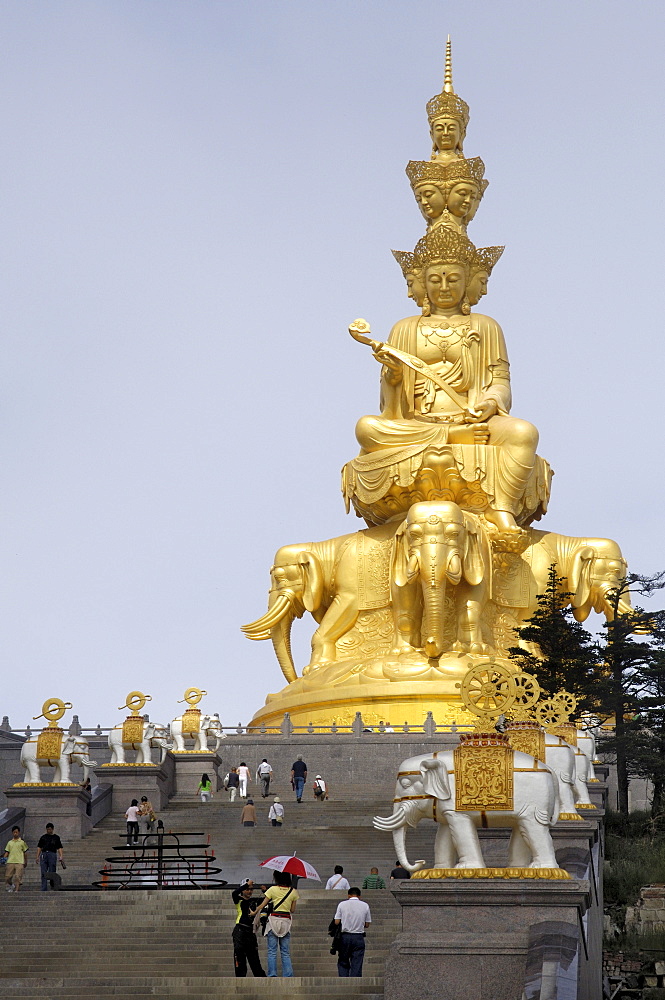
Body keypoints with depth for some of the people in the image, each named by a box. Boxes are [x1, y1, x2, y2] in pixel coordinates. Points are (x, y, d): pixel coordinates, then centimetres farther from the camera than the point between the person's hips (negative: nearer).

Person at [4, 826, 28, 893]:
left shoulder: (22, 842, 8)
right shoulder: (10, 842, 15)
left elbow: (25, 852, 12)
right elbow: (7, 852, 13)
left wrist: (25, 861, 10)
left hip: (19, 862, -3)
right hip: (10, 862, 3)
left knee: (17, 877, -12)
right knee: (7, 877, -2)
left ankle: (16, 890, -12)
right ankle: (10, 885, 24)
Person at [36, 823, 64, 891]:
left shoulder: (56, 837, 11)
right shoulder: (43, 837, 16)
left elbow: (59, 848, 6)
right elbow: (39, 847, 15)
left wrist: (61, 857, -7)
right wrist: (37, 857, 5)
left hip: (52, 854, -2)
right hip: (43, 854, 2)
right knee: (43, 873, -3)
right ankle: (44, 889, -5)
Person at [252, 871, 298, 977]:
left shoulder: (273, 889, -2)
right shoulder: (293, 892, 4)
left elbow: (262, 905, 1)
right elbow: (293, 910, 8)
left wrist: (254, 912, 16)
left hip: (274, 919, -2)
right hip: (286, 920, 2)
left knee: (272, 951, 0)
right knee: (286, 952, 6)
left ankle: (272, 974, -6)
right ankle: (288, 975, -2)